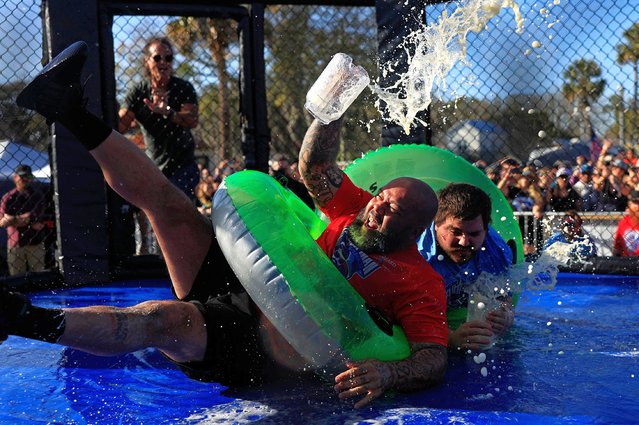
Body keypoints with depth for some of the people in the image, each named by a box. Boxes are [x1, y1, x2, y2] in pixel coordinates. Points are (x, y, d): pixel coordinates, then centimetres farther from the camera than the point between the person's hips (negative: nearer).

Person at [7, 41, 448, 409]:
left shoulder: (422, 284, -7)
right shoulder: (357, 208, 11)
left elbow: (434, 360, -18)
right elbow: (315, 164, 13)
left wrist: (386, 374, -40)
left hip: (269, 346, -6)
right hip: (236, 289, 7)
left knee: (163, 317, -35)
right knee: (168, 200, -2)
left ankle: (28, 320, -38)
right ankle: (73, 112, 4)